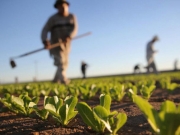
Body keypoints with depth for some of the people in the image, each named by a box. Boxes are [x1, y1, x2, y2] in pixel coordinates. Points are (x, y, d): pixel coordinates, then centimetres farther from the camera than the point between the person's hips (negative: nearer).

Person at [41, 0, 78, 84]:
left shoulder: (72, 17, 4)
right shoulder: (53, 18, -4)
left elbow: (74, 29, -10)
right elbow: (45, 30, -10)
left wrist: (69, 37, -30)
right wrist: (45, 41, -28)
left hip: (66, 44, 4)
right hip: (56, 43, -4)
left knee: (64, 63, 10)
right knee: (60, 61, -19)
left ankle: (56, 80, 25)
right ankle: (63, 79, -29)